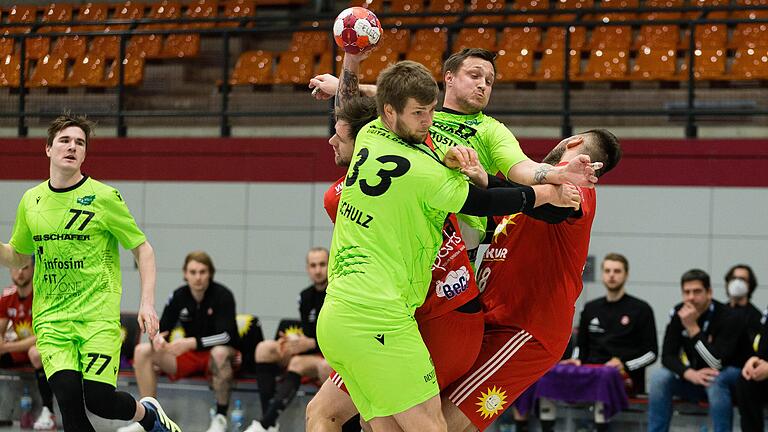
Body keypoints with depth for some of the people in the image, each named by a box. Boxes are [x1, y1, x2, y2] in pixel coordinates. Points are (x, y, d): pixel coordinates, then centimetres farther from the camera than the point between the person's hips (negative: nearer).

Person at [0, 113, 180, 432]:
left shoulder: (103, 197, -3)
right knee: (68, 397, -15)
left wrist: (147, 303, -7)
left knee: (98, 399, -13)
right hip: (50, 319, 3)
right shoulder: (31, 201, 9)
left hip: (98, 314, -3)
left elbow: (142, 248, 3)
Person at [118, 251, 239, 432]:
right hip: (190, 355, 5)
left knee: (220, 353, -43)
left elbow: (226, 336, -24)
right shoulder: (179, 296, -2)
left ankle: (220, 417, -27)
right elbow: (162, 330, 0)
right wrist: (157, 339, -27)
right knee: (142, 351, -15)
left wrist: (192, 343, -36)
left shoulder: (222, 295, -15)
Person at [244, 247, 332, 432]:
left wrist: (311, 344, -22)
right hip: (311, 355, 7)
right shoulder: (306, 296, 13)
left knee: (298, 362, -35)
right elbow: (308, 335, 11)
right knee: (265, 348, -13)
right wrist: (293, 341, -13)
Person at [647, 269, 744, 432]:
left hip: (729, 377, -4)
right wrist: (690, 374, -31)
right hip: (694, 377, 4)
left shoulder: (728, 318, -22)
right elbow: (667, 356, -10)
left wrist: (692, 327, -33)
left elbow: (716, 364, -29)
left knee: (714, 379, -38)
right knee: (659, 377, -21)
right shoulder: (678, 314, -7)